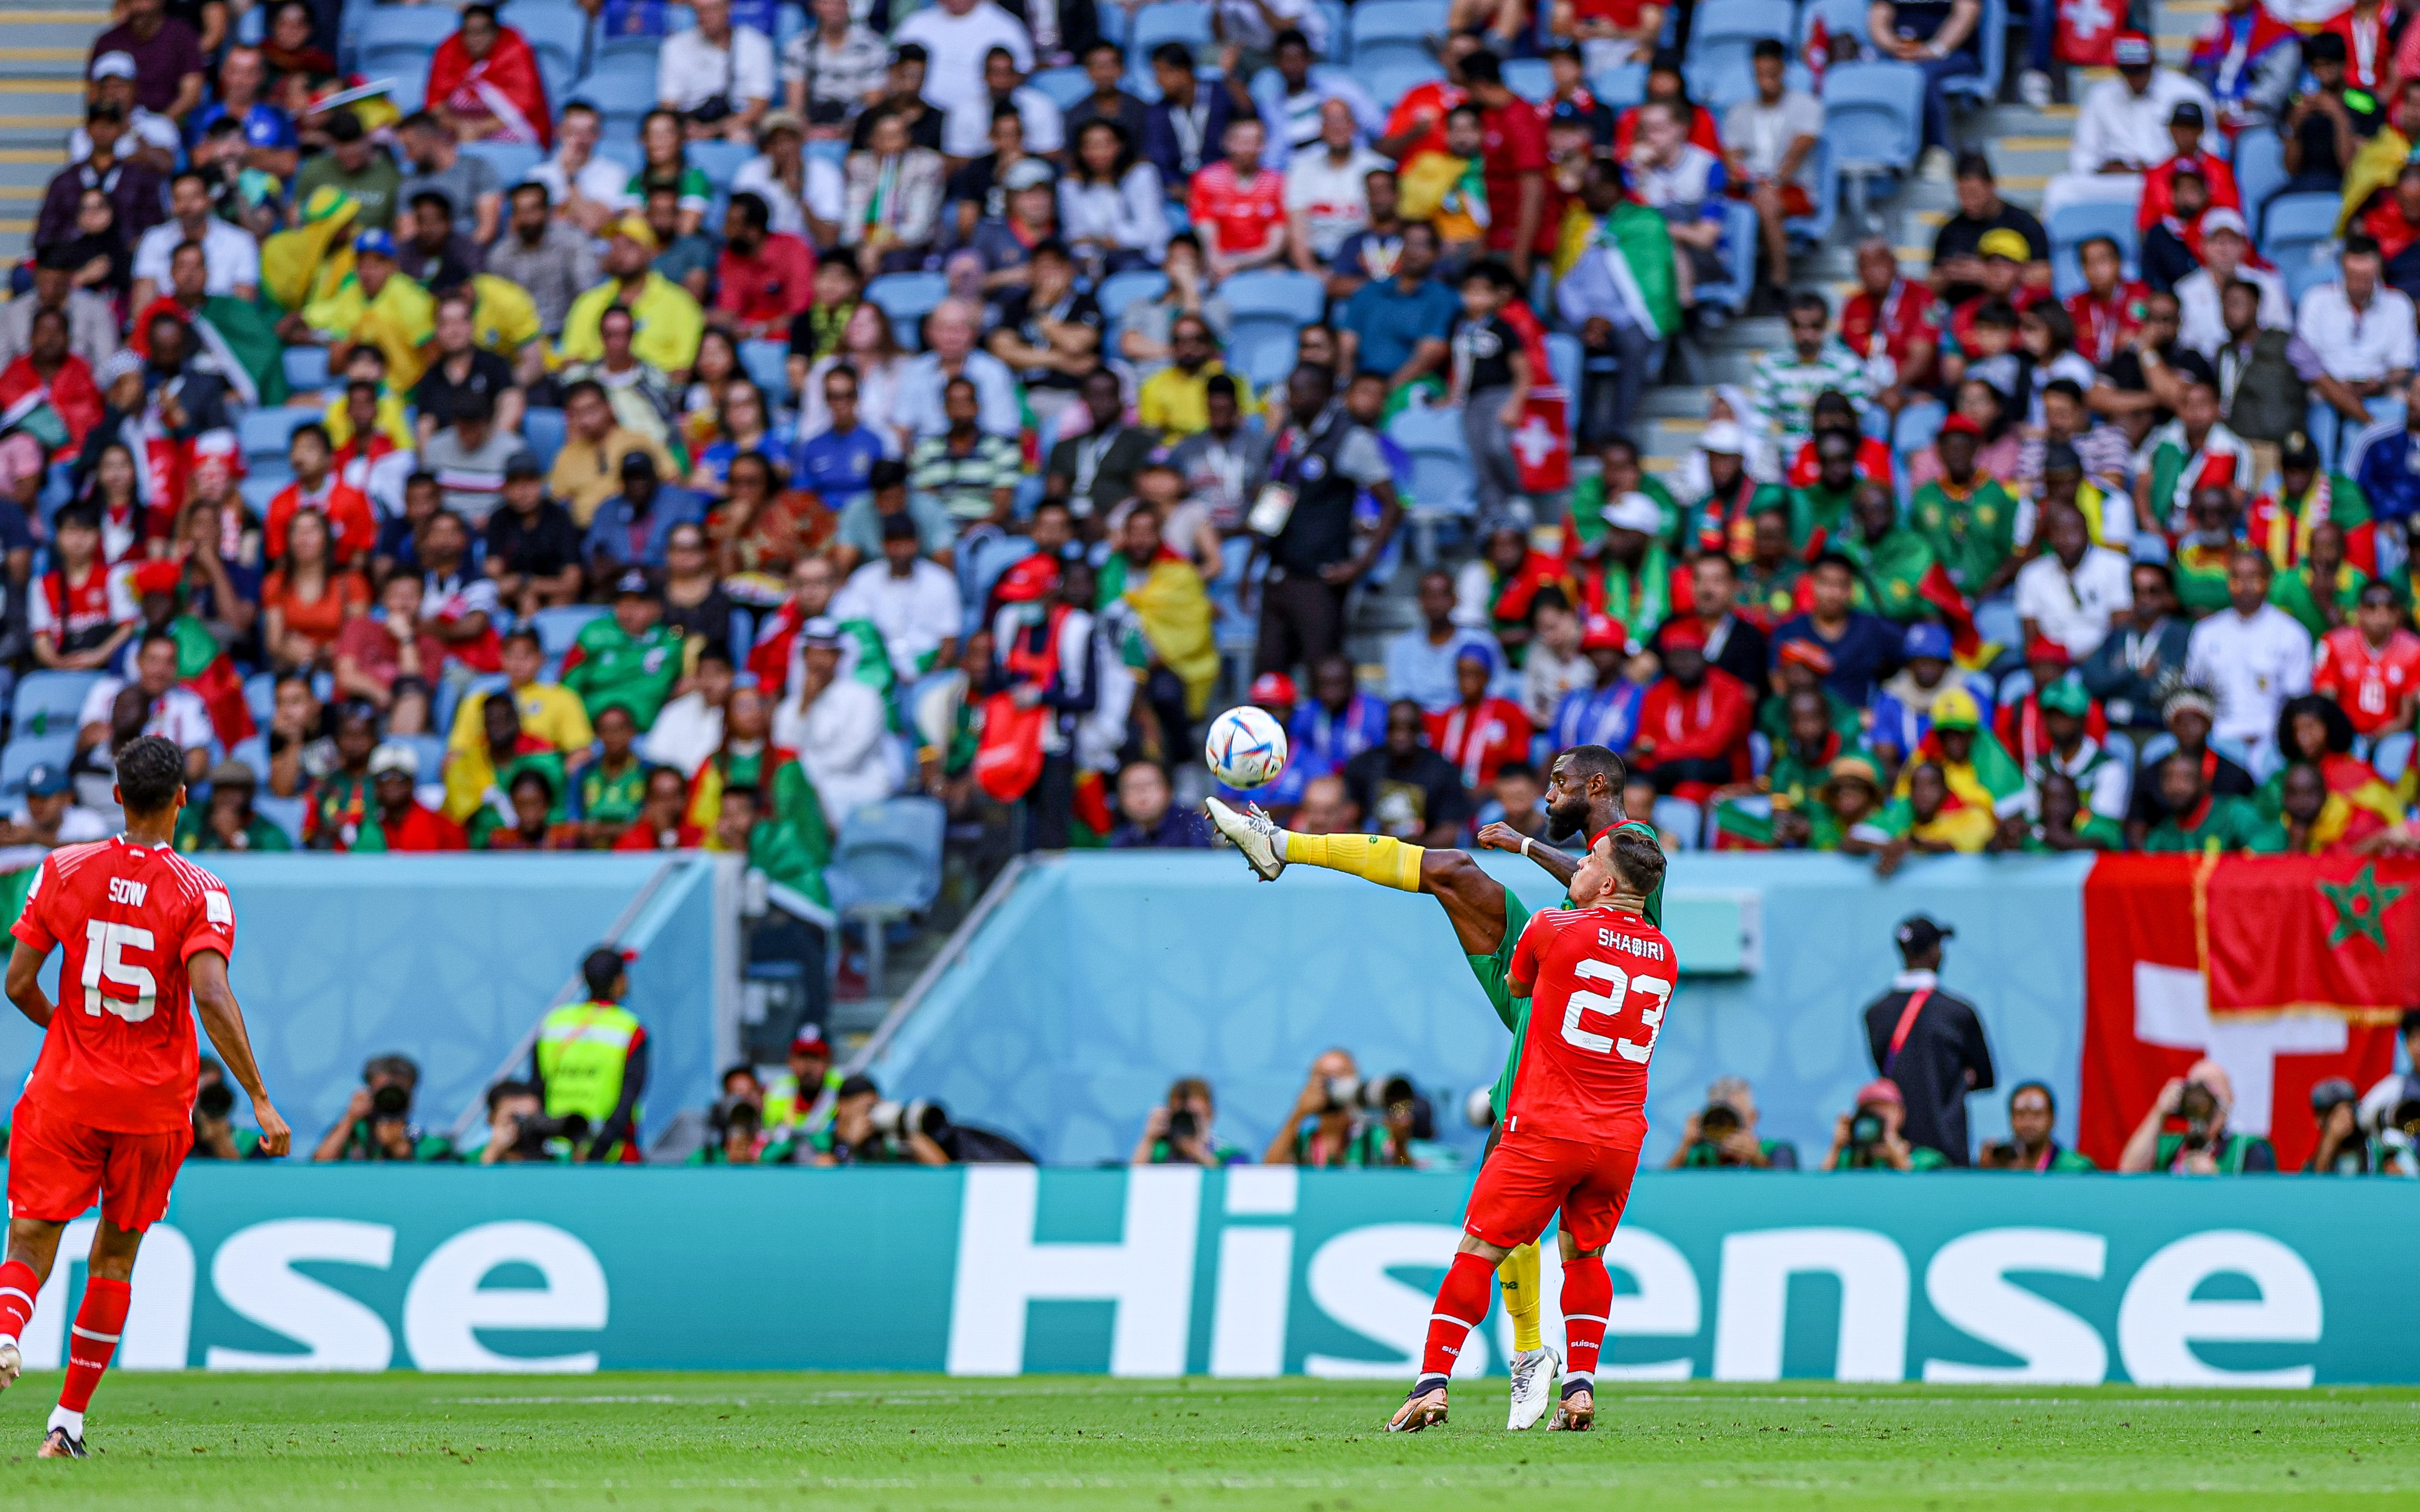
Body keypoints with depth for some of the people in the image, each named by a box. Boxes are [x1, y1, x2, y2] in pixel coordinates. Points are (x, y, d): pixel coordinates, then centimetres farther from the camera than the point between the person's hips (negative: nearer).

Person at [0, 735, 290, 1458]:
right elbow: (211, 997, -21)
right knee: (115, 1256, 13)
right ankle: (69, 1420, 14)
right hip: (154, 1100, 0)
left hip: (66, 1094, 0)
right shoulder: (199, 892, -9)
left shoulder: (65, 871, -2)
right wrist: (260, 1099, -18)